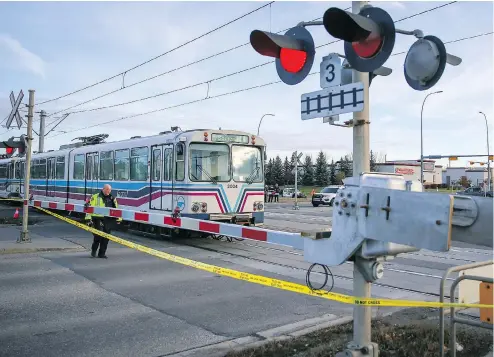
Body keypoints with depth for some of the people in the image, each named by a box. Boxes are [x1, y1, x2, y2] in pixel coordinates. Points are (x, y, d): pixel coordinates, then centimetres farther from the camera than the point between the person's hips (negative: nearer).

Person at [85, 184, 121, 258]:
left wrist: (119, 218, 14)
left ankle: (102, 253, 15)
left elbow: (116, 209, 21)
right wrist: (88, 217, -6)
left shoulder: (112, 199, 15)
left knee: (106, 237, 4)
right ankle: (93, 250, 15)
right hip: (98, 219, -4)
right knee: (98, 236, -11)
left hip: (108, 221, 4)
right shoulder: (95, 197, 4)